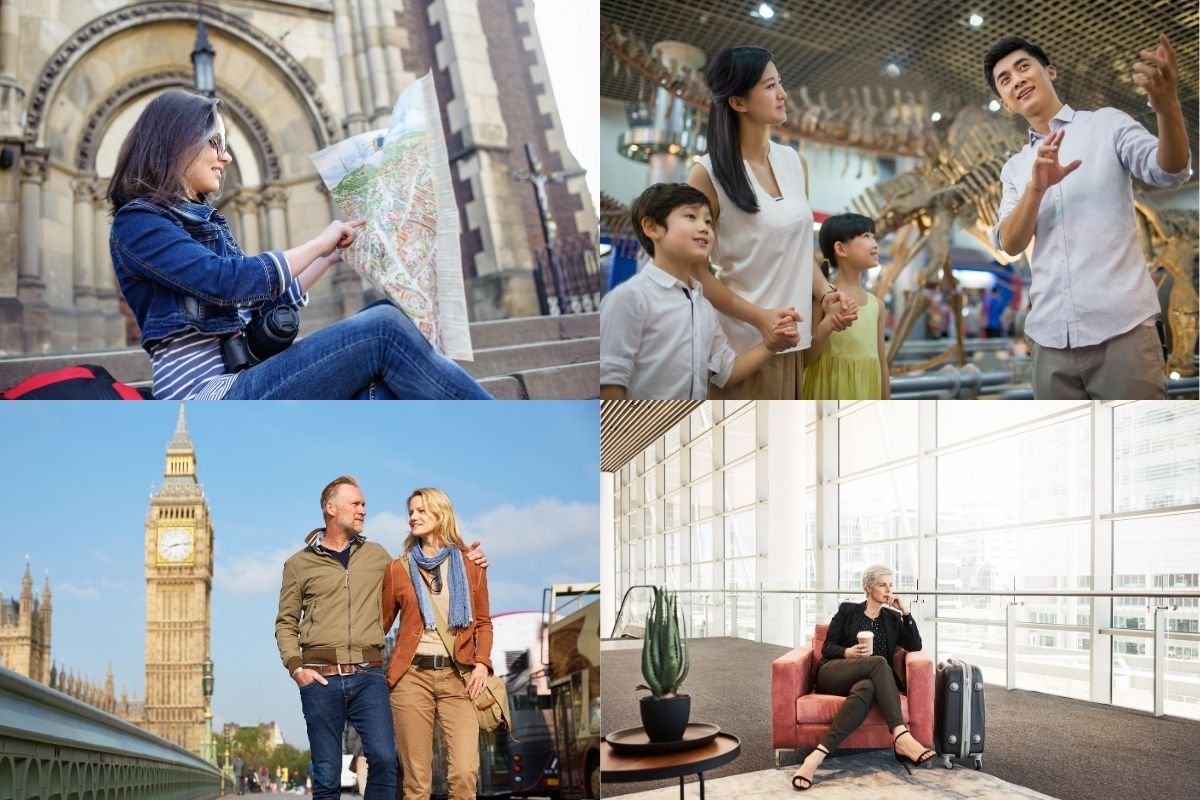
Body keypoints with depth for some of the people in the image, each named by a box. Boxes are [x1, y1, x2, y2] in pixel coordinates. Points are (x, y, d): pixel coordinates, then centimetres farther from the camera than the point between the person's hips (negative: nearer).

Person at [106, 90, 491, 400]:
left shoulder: (202, 220, 24)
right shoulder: (137, 222, -1)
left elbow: (262, 306, 27)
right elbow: (228, 282, -17)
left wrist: (332, 254, 23)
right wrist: (318, 242, -5)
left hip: (241, 386, 8)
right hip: (212, 404, -8)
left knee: (379, 395, -22)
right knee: (383, 328, -22)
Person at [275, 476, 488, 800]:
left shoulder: (376, 555, 16)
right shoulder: (299, 564, 10)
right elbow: (286, 624, 11)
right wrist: (295, 666, -5)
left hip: (369, 675, 2)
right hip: (321, 678, -1)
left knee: (384, 758, -14)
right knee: (326, 774, 1)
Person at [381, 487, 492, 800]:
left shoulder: (470, 565, 9)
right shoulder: (397, 568, 9)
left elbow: (483, 622, 13)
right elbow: (382, 622, 12)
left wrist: (482, 662, -3)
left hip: (458, 676, 0)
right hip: (411, 675, 0)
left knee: (465, 773, -13)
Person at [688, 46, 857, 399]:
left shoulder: (794, 162, 9)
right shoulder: (708, 173, -8)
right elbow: (696, 271, -9)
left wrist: (825, 293, -1)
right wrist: (759, 318, -19)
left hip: (800, 338, 6)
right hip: (745, 344, -6)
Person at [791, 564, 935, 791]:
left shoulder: (892, 618, 22)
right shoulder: (847, 610, 14)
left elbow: (915, 647, 9)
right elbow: (828, 647, 6)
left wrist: (906, 613, 2)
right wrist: (847, 652, -15)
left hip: (869, 679, 2)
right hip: (834, 673, -2)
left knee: (866, 689, -40)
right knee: (879, 662, -36)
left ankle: (818, 754, -51)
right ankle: (901, 736, -46)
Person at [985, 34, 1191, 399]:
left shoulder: (1106, 124, 8)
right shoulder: (1015, 167, 18)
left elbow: (1170, 172, -9)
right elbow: (1010, 244, 5)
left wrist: (1167, 103, -29)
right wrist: (1037, 187, -14)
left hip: (1121, 327, -4)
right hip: (1051, 338, 4)